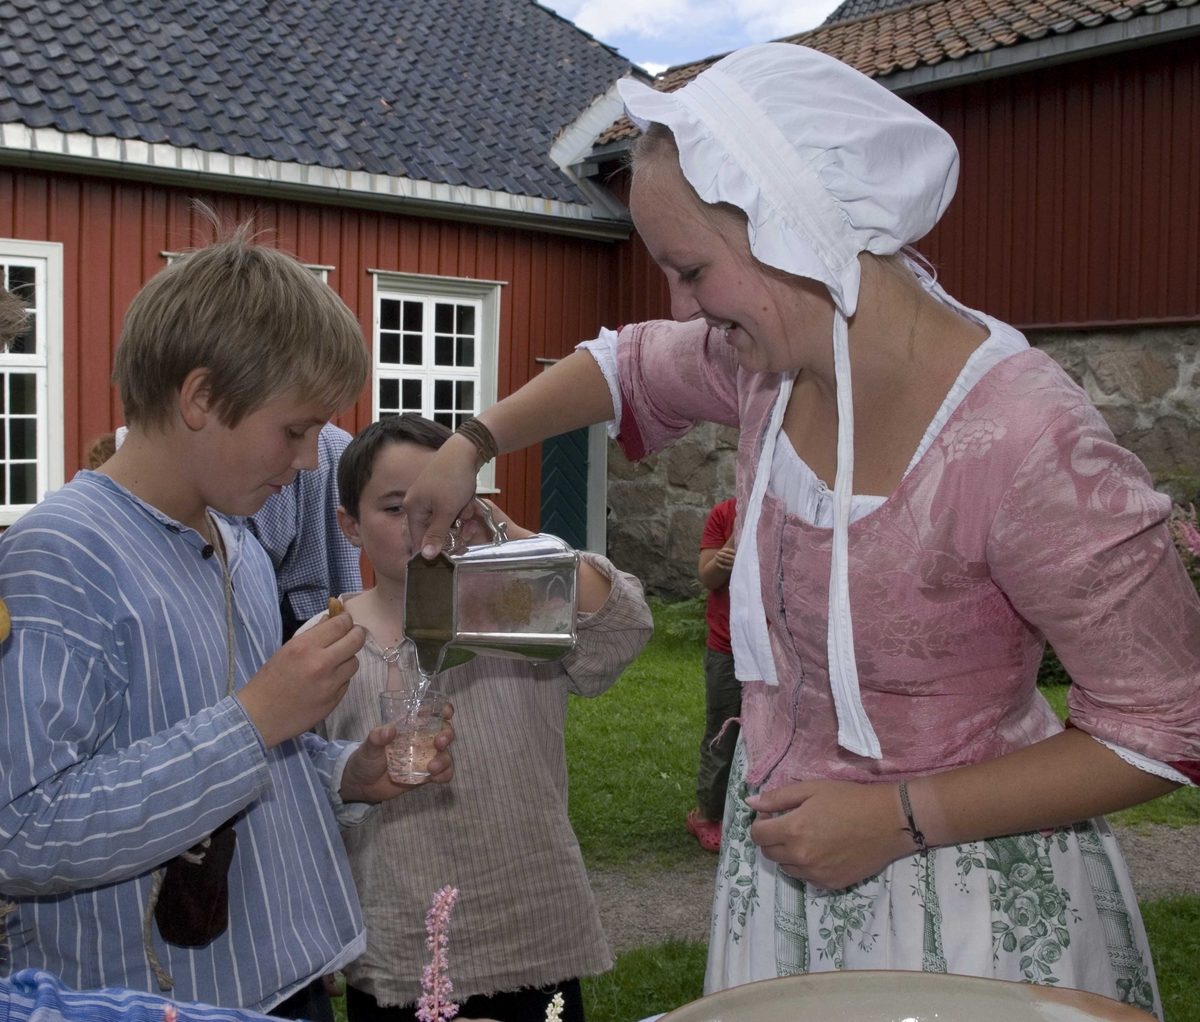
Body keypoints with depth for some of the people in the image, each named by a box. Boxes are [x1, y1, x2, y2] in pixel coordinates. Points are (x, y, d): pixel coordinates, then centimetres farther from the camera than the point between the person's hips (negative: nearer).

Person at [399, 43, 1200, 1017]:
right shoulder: (771, 354, -10)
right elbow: (628, 365, 15)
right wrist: (473, 445, 10)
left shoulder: (1023, 443, -31)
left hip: (968, 890, -6)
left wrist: (903, 818, -21)